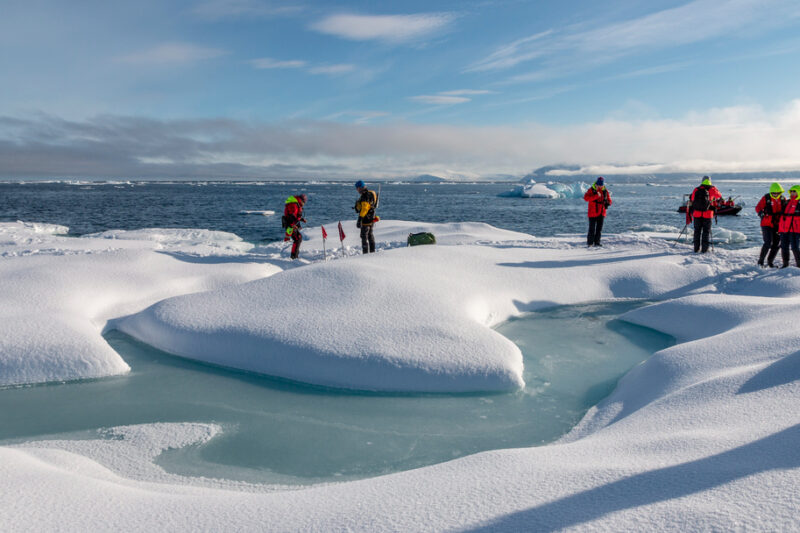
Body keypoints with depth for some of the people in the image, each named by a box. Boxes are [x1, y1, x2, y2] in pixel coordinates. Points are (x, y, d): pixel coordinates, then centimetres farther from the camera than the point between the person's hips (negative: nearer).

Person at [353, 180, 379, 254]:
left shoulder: (365, 195, -19)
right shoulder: (370, 193, 11)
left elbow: (364, 208, -26)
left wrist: (360, 219, -27)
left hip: (366, 218, -10)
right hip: (371, 217, 10)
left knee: (364, 235, -5)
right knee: (370, 235, 19)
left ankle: (366, 253, -5)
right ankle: (372, 251, 28)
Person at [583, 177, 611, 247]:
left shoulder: (605, 191, 6)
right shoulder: (591, 190, -7)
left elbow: (609, 199, 15)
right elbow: (586, 198, -22)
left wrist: (608, 203, -10)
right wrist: (596, 196, -30)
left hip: (601, 213, 4)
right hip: (593, 213, -4)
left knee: (599, 228, 7)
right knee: (592, 229, -3)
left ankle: (597, 242, 15)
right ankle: (590, 243, 6)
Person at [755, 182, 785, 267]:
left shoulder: (783, 199, 7)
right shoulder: (766, 198, -4)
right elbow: (758, 207, -5)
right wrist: (761, 213, -23)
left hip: (778, 225, 5)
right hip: (767, 224, -5)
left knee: (776, 245, 6)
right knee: (768, 243, -15)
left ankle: (770, 261, 21)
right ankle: (760, 261, -2)